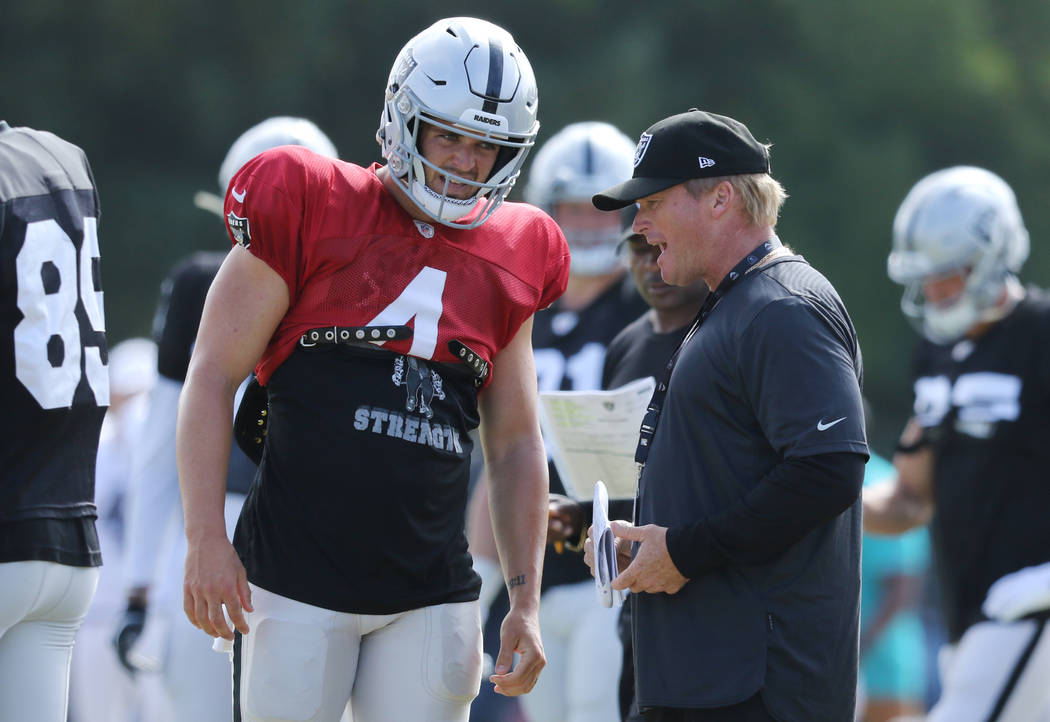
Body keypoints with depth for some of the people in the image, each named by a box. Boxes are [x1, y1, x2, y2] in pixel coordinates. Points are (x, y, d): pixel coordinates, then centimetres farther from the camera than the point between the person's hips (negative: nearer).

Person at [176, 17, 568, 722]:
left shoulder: (506, 261, 11)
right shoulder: (315, 210, -1)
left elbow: (517, 444, 19)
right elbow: (213, 378, -2)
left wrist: (526, 602, 13)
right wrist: (206, 540, -10)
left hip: (430, 595, 4)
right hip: (298, 577, -4)